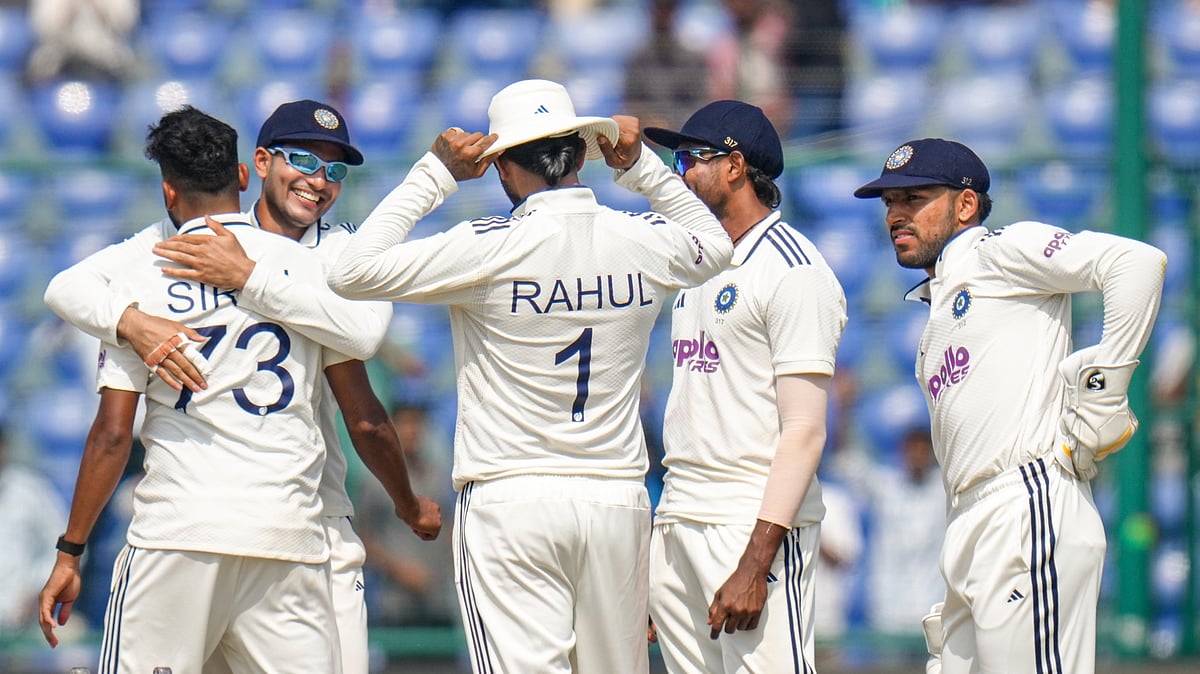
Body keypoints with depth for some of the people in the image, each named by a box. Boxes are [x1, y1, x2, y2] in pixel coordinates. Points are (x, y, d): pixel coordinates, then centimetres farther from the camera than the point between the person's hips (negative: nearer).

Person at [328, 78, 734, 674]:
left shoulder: (491, 248, -12)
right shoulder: (645, 242, 3)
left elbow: (352, 272, -9)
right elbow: (714, 247, 27)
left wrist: (434, 176, -4)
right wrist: (641, 167, 23)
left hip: (509, 502, -4)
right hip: (619, 501, 4)